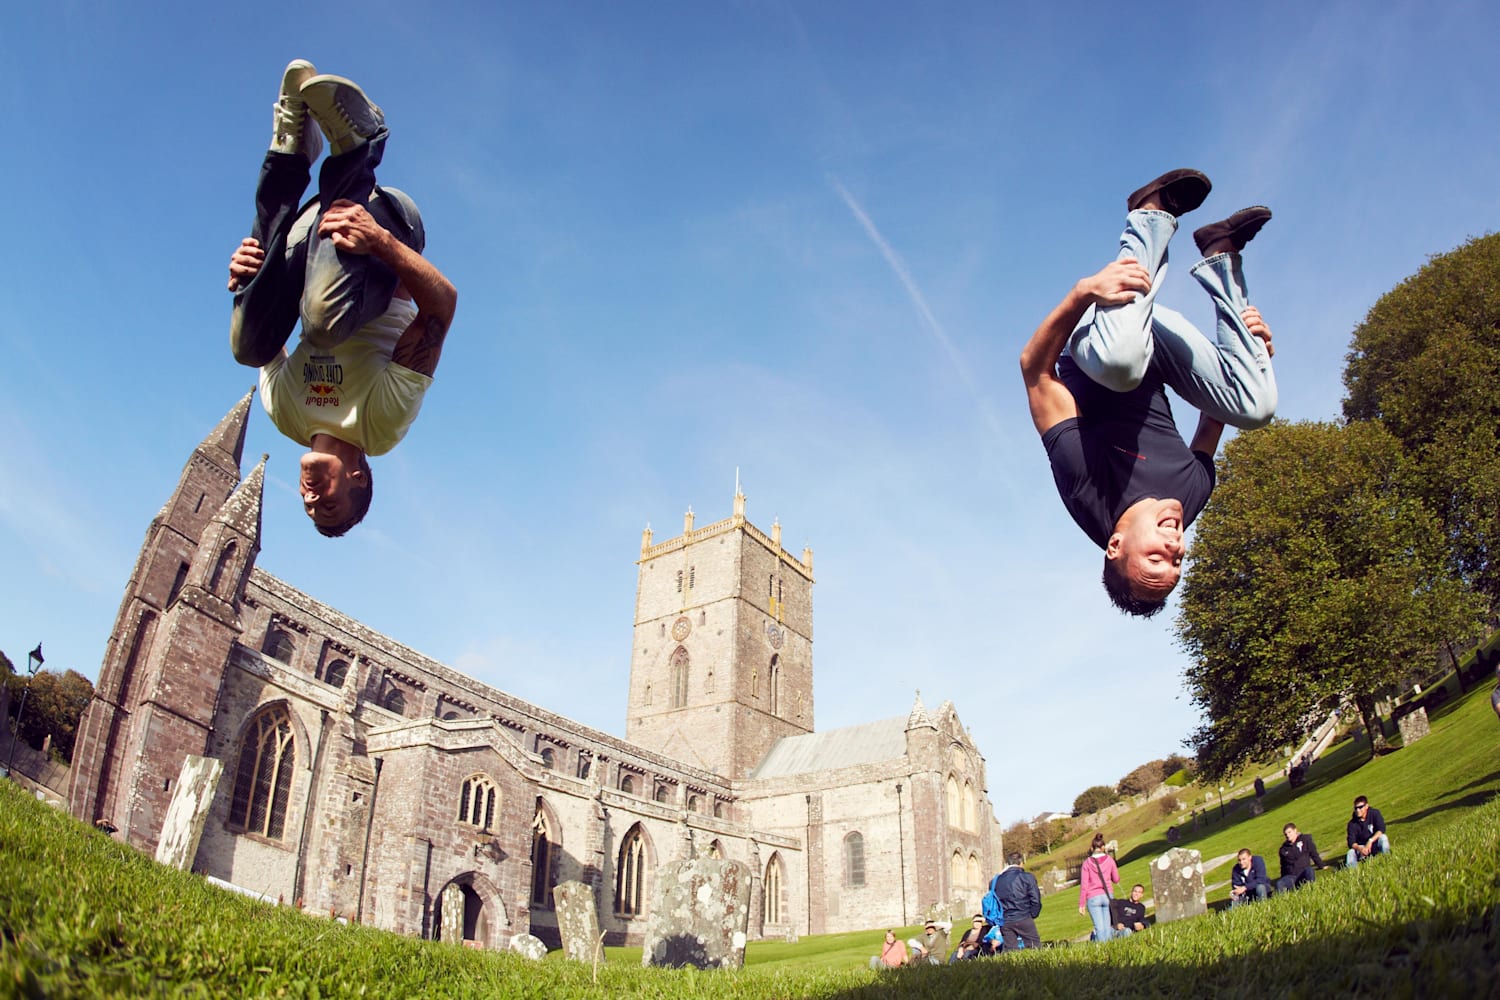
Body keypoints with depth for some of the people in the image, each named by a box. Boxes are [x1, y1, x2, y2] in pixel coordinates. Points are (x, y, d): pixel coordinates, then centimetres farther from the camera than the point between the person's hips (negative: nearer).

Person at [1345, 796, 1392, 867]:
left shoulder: (1374, 813, -9)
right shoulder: (1352, 823, -9)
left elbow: (1381, 829, -21)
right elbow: (1351, 842, -15)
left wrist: (1370, 841, -34)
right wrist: (1360, 849, -37)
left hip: (1375, 845, -1)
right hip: (1361, 847, 1)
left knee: (1383, 837, -30)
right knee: (1351, 853, -26)